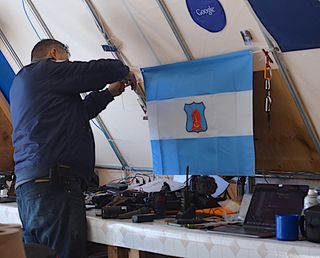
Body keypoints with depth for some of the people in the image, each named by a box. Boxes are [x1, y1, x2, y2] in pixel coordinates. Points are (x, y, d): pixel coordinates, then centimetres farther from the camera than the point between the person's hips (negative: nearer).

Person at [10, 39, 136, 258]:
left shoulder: (23, 80, 30)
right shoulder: (46, 69, 1)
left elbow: (78, 112, 31)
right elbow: (98, 70, -2)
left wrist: (109, 93, 35)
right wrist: (124, 71, 18)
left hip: (27, 186, 10)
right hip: (53, 184, -10)